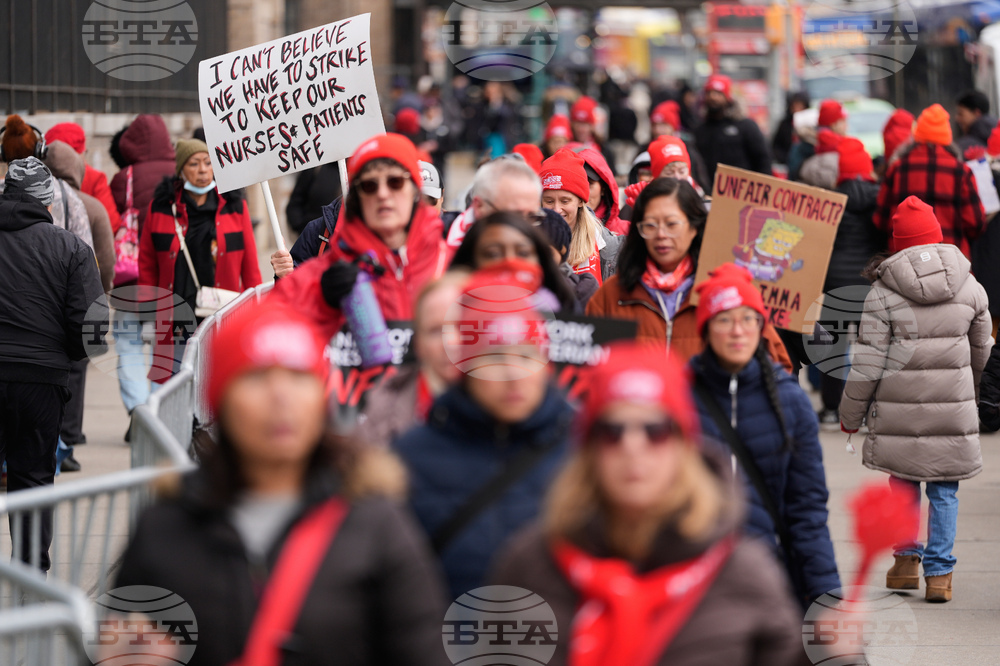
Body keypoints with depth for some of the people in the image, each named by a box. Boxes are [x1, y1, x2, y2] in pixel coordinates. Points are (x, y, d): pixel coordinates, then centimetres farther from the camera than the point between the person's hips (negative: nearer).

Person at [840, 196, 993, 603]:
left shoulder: (883, 293, -7)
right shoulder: (969, 287, 3)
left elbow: (868, 362, -6)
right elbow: (982, 349, 16)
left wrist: (850, 414, 5)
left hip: (900, 407, -1)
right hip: (953, 407, 1)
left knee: (903, 482, 16)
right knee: (945, 490, 8)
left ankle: (907, 558, 17)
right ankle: (939, 571, 6)